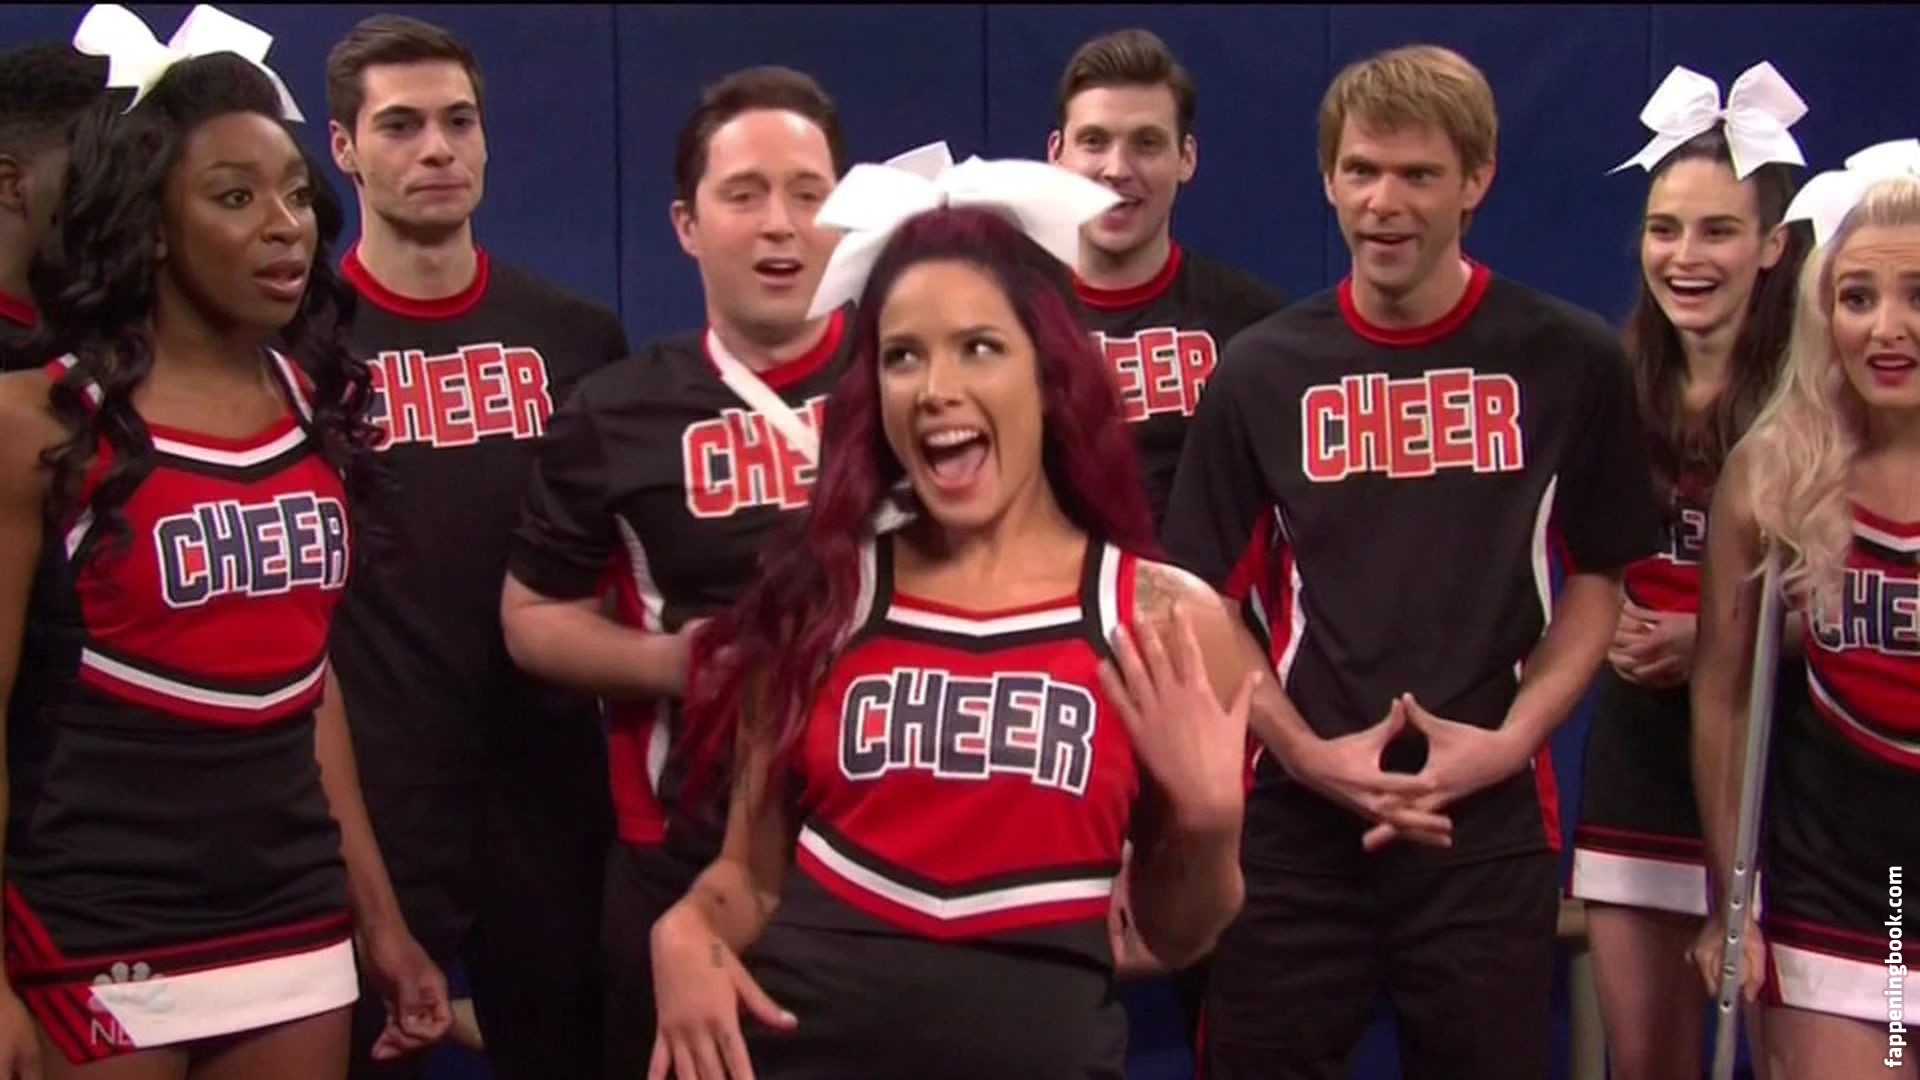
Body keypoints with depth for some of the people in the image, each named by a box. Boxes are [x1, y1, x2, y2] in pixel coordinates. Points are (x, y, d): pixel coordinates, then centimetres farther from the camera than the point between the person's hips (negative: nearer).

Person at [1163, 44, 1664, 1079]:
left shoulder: (1570, 360, -1)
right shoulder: (1262, 369, 1)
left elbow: (1598, 580, 6)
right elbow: (1207, 597, 4)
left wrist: (1511, 739, -8)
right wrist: (1304, 753, -8)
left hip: (1491, 821, 0)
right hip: (1297, 822, 1)